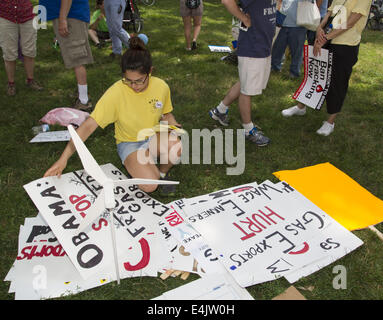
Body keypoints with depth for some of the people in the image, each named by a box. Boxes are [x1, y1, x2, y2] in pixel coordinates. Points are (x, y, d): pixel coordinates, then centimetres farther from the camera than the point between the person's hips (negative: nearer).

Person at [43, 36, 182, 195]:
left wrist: (173, 125, -14)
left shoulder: (161, 86, -11)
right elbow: (89, 125, -23)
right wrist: (63, 159, -28)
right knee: (149, 185, -29)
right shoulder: (116, 92, -22)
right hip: (130, 143, -3)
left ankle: (163, 172, 0)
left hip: (154, 137, 3)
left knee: (175, 145, -34)